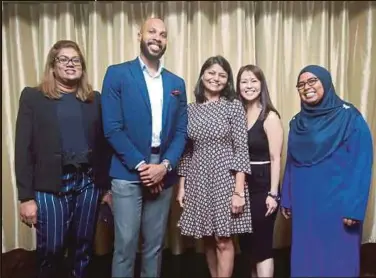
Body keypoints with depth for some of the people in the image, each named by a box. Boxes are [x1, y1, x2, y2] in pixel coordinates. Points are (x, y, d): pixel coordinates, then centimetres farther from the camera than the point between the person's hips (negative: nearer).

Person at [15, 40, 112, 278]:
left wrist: (106, 186, 6)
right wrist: (26, 196, -7)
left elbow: (103, 145, 8)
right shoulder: (33, 97, 2)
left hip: (88, 182, 2)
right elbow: (24, 149, -2)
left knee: (83, 246, 11)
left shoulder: (94, 99, 8)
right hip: (50, 185, -2)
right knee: (51, 248, 4)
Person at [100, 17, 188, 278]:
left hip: (163, 174, 4)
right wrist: (141, 165, -12)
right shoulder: (117, 74, -1)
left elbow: (181, 131, 7)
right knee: (125, 245, 3)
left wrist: (165, 166, -8)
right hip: (128, 173, -3)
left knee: (155, 244, 13)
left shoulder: (177, 83, 11)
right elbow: (112, 128, -8)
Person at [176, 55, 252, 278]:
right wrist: (182, 186, 6)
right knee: (208, 240, 13)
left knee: (223, 241, 2)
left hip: (225, 179, -4)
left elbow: (241, 150, -8)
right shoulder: (191, 109, 8)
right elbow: (186, 151, 10)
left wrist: (239, 191, -14)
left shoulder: (234, 106, -3)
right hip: (198, 182, 4)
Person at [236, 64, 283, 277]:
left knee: (262, 244, 4)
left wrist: (273, 194, -14)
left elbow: (275, 158, -12)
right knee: (247, 242, 18)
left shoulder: (270, 117, -10)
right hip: (242, 185, 6)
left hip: (262, 185, -6)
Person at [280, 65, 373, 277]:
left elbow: (362, 165, -12)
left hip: (337, 205, -5)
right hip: (304, 205, 5)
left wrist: (354, 208, -17)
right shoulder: (298, 123, 8)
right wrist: (287, 200, 9)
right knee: (305, 259, 14)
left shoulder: (349, 118, -9)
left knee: (337, 260, 8)